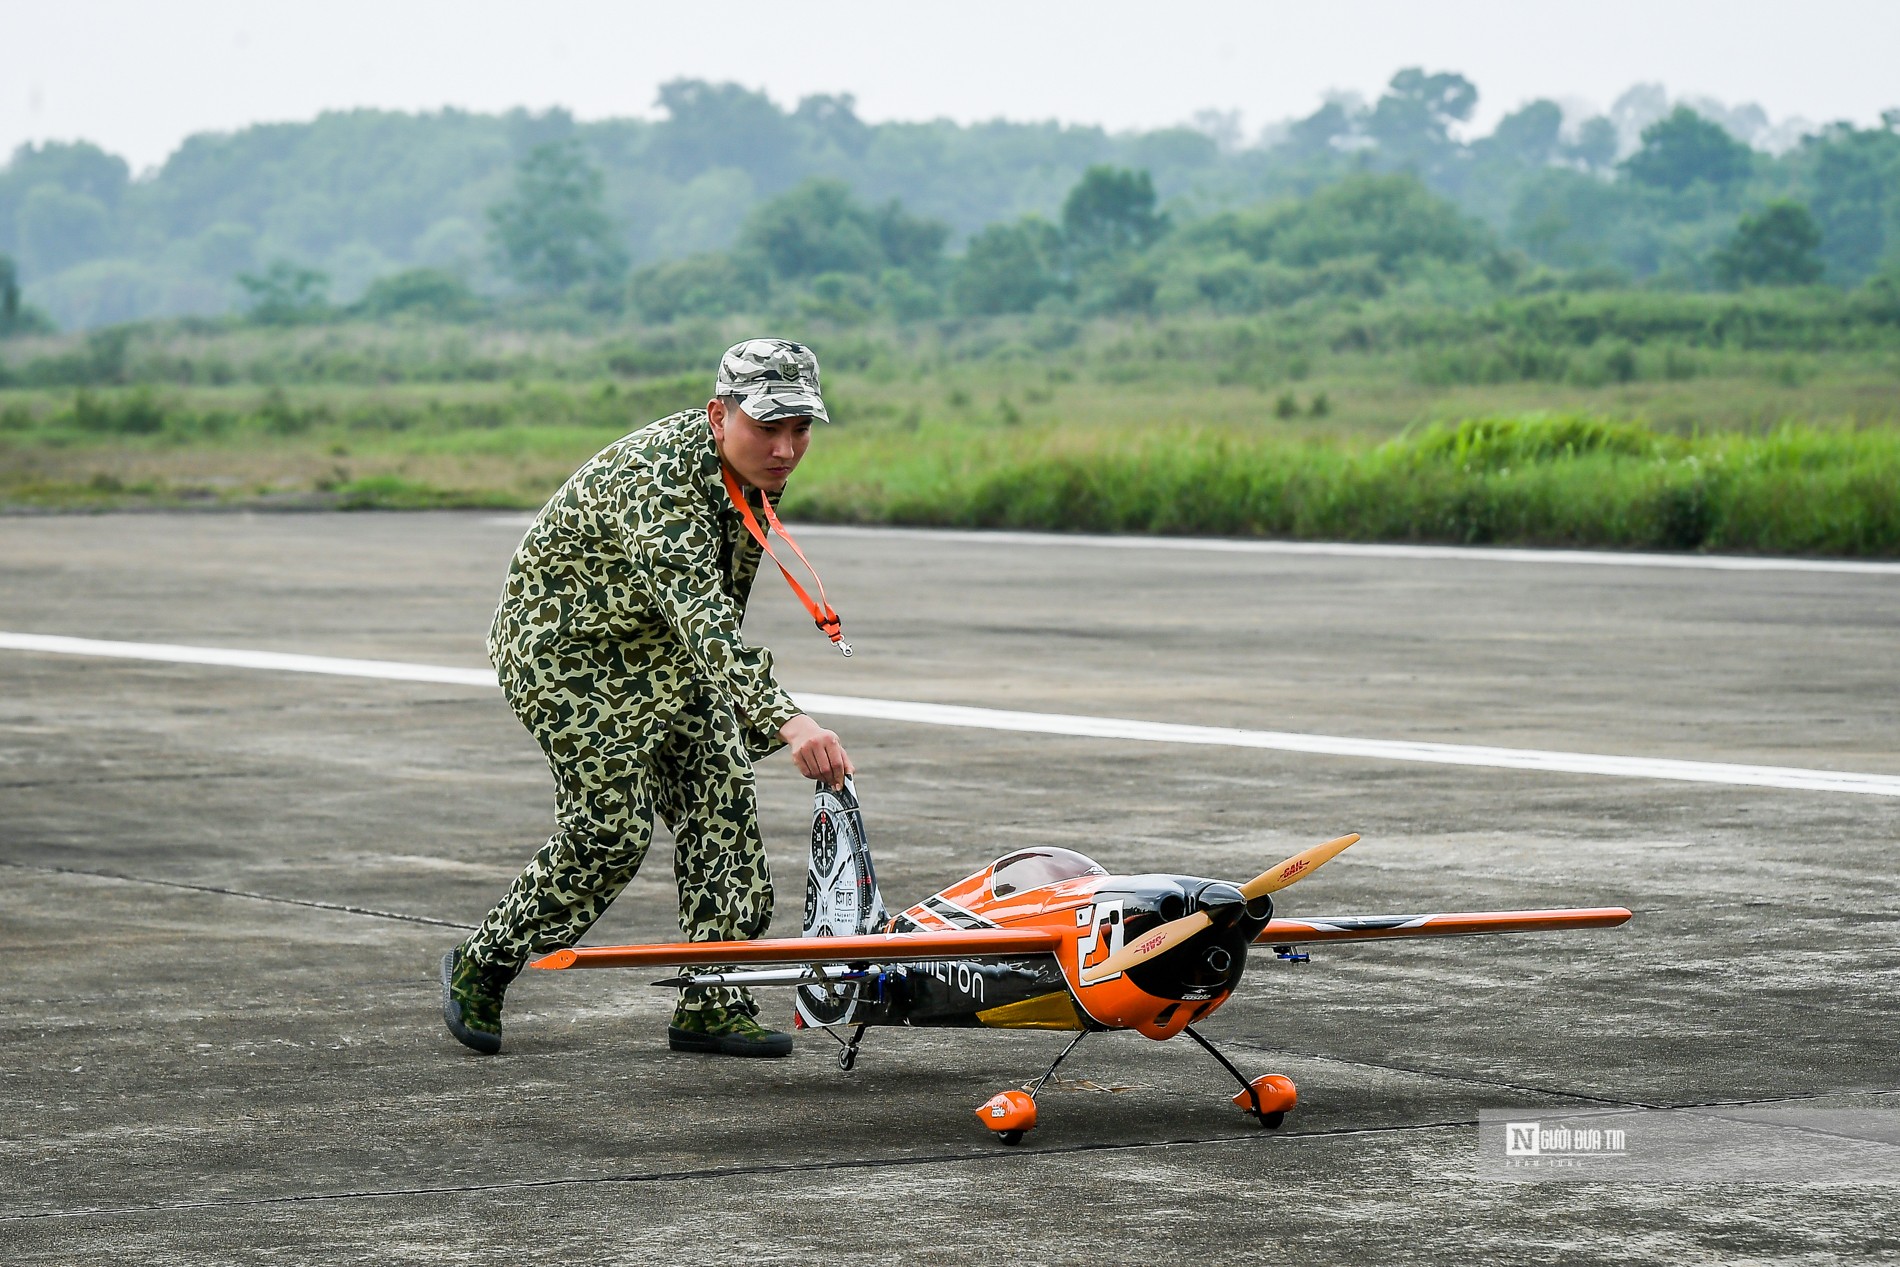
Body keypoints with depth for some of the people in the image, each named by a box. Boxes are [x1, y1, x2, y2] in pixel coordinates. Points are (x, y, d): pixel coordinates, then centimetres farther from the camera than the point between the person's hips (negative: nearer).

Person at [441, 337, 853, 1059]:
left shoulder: (756, 473, -5)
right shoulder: (658, 480, -34)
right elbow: (699, 616, -47)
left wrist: (750, 708, 22)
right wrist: (785, 721, -57)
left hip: (656, 650, 8)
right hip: (563, 646, -8)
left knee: (721, 801, -3)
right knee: (610, 830, -12)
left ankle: (712, 1006, 1)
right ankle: (479, 970, 8)